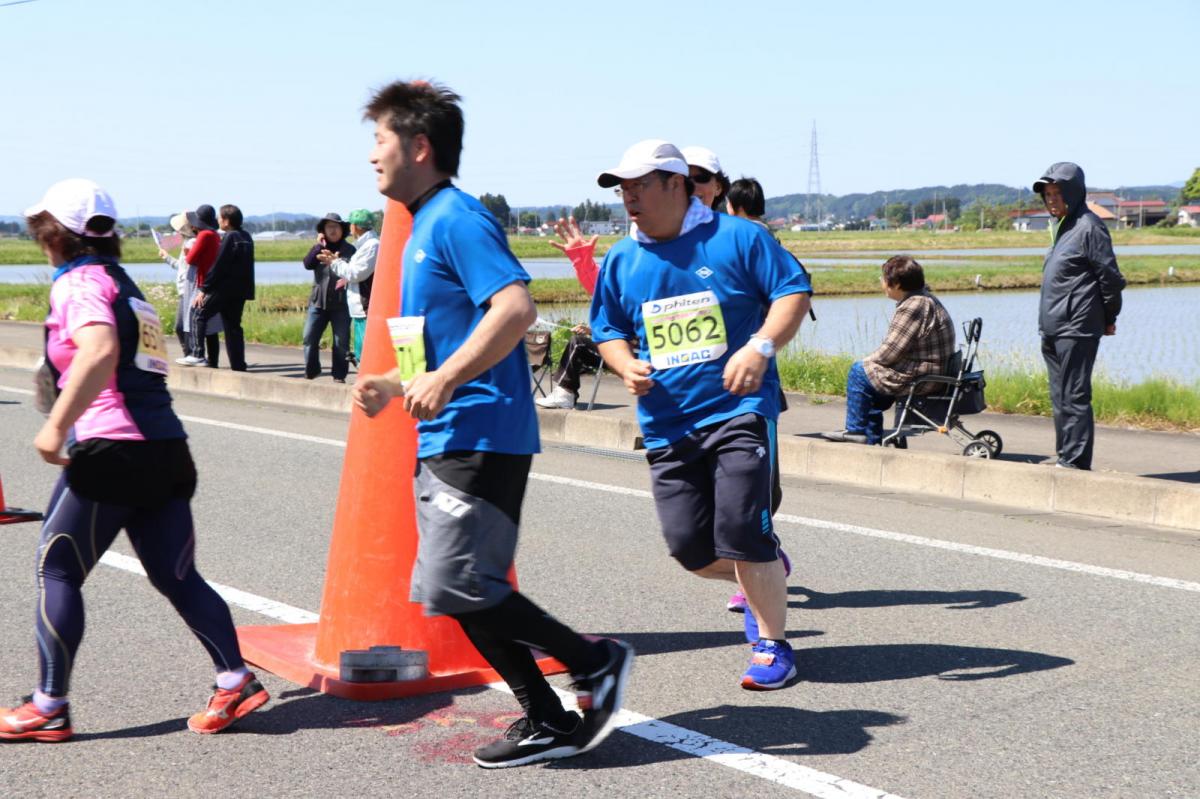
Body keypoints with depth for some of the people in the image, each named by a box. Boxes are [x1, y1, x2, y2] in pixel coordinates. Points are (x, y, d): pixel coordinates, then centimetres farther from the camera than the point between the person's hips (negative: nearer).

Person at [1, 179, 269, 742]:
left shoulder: (76, 284, -6)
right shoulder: (123, 283, 20)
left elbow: (100, 351, -25)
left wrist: (56, 426, -23)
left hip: (111, 449, -8)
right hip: (167, 448, 8)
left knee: (56, 571, 3)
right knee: (177, 577, 10)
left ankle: (48, 710, 8)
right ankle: (236, 681, 4)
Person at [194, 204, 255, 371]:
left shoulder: (230, 237, -12)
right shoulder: (246, 237, 13)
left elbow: (218, 266, -15)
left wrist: (204, 289, -13)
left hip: (224, 288, -8)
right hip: (241, 290, 8)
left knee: (200, 315, 1)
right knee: (233, 326, 10)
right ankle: (238, 365, 7)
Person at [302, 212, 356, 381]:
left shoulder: (349, 250, 2)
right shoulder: (318, 248, 12)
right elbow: (307, 264, -4)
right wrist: (319, 246, -10)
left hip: (340, 303, -3)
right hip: (318, 301, 3)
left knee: (341, 342, 2)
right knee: (309, 338, 0)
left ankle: (339, 375, 11)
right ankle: (311, 371, 15)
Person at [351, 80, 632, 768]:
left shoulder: (457, 219, -11)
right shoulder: (424, 227, 20)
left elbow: (516, 309, -25)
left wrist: (443, 380, -28)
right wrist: (397, 384, 16)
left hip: (480, 438, -10)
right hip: (444, 442, 10)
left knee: (457, 588, -14)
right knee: (452, 594, 9)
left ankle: (596, 662, 2)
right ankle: (549, 723, 16)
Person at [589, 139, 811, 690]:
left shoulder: (738, 237, -1)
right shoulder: (621, 260, 11)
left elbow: (794, 293, -2)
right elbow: (609, 330, 21)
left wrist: (760, 346, -19)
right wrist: (626, 365, -2)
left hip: (739, 410, -5)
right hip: (666, 425, 5)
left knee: (741, 535, -13)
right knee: (688, 546, 1)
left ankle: (772, 646, 8)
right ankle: (764, 575, 34)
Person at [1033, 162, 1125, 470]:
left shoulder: (1089, 227, -11)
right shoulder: (1062, 226, 18)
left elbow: (1110, 277, -10)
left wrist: (1109, 318, -1)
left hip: (1076, 330, -9)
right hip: (1053, 329, 9)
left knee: (1074, 397, -8)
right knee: (1060, 398, 13)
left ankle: (1075, 461, -7)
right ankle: (1064, 456, 19)